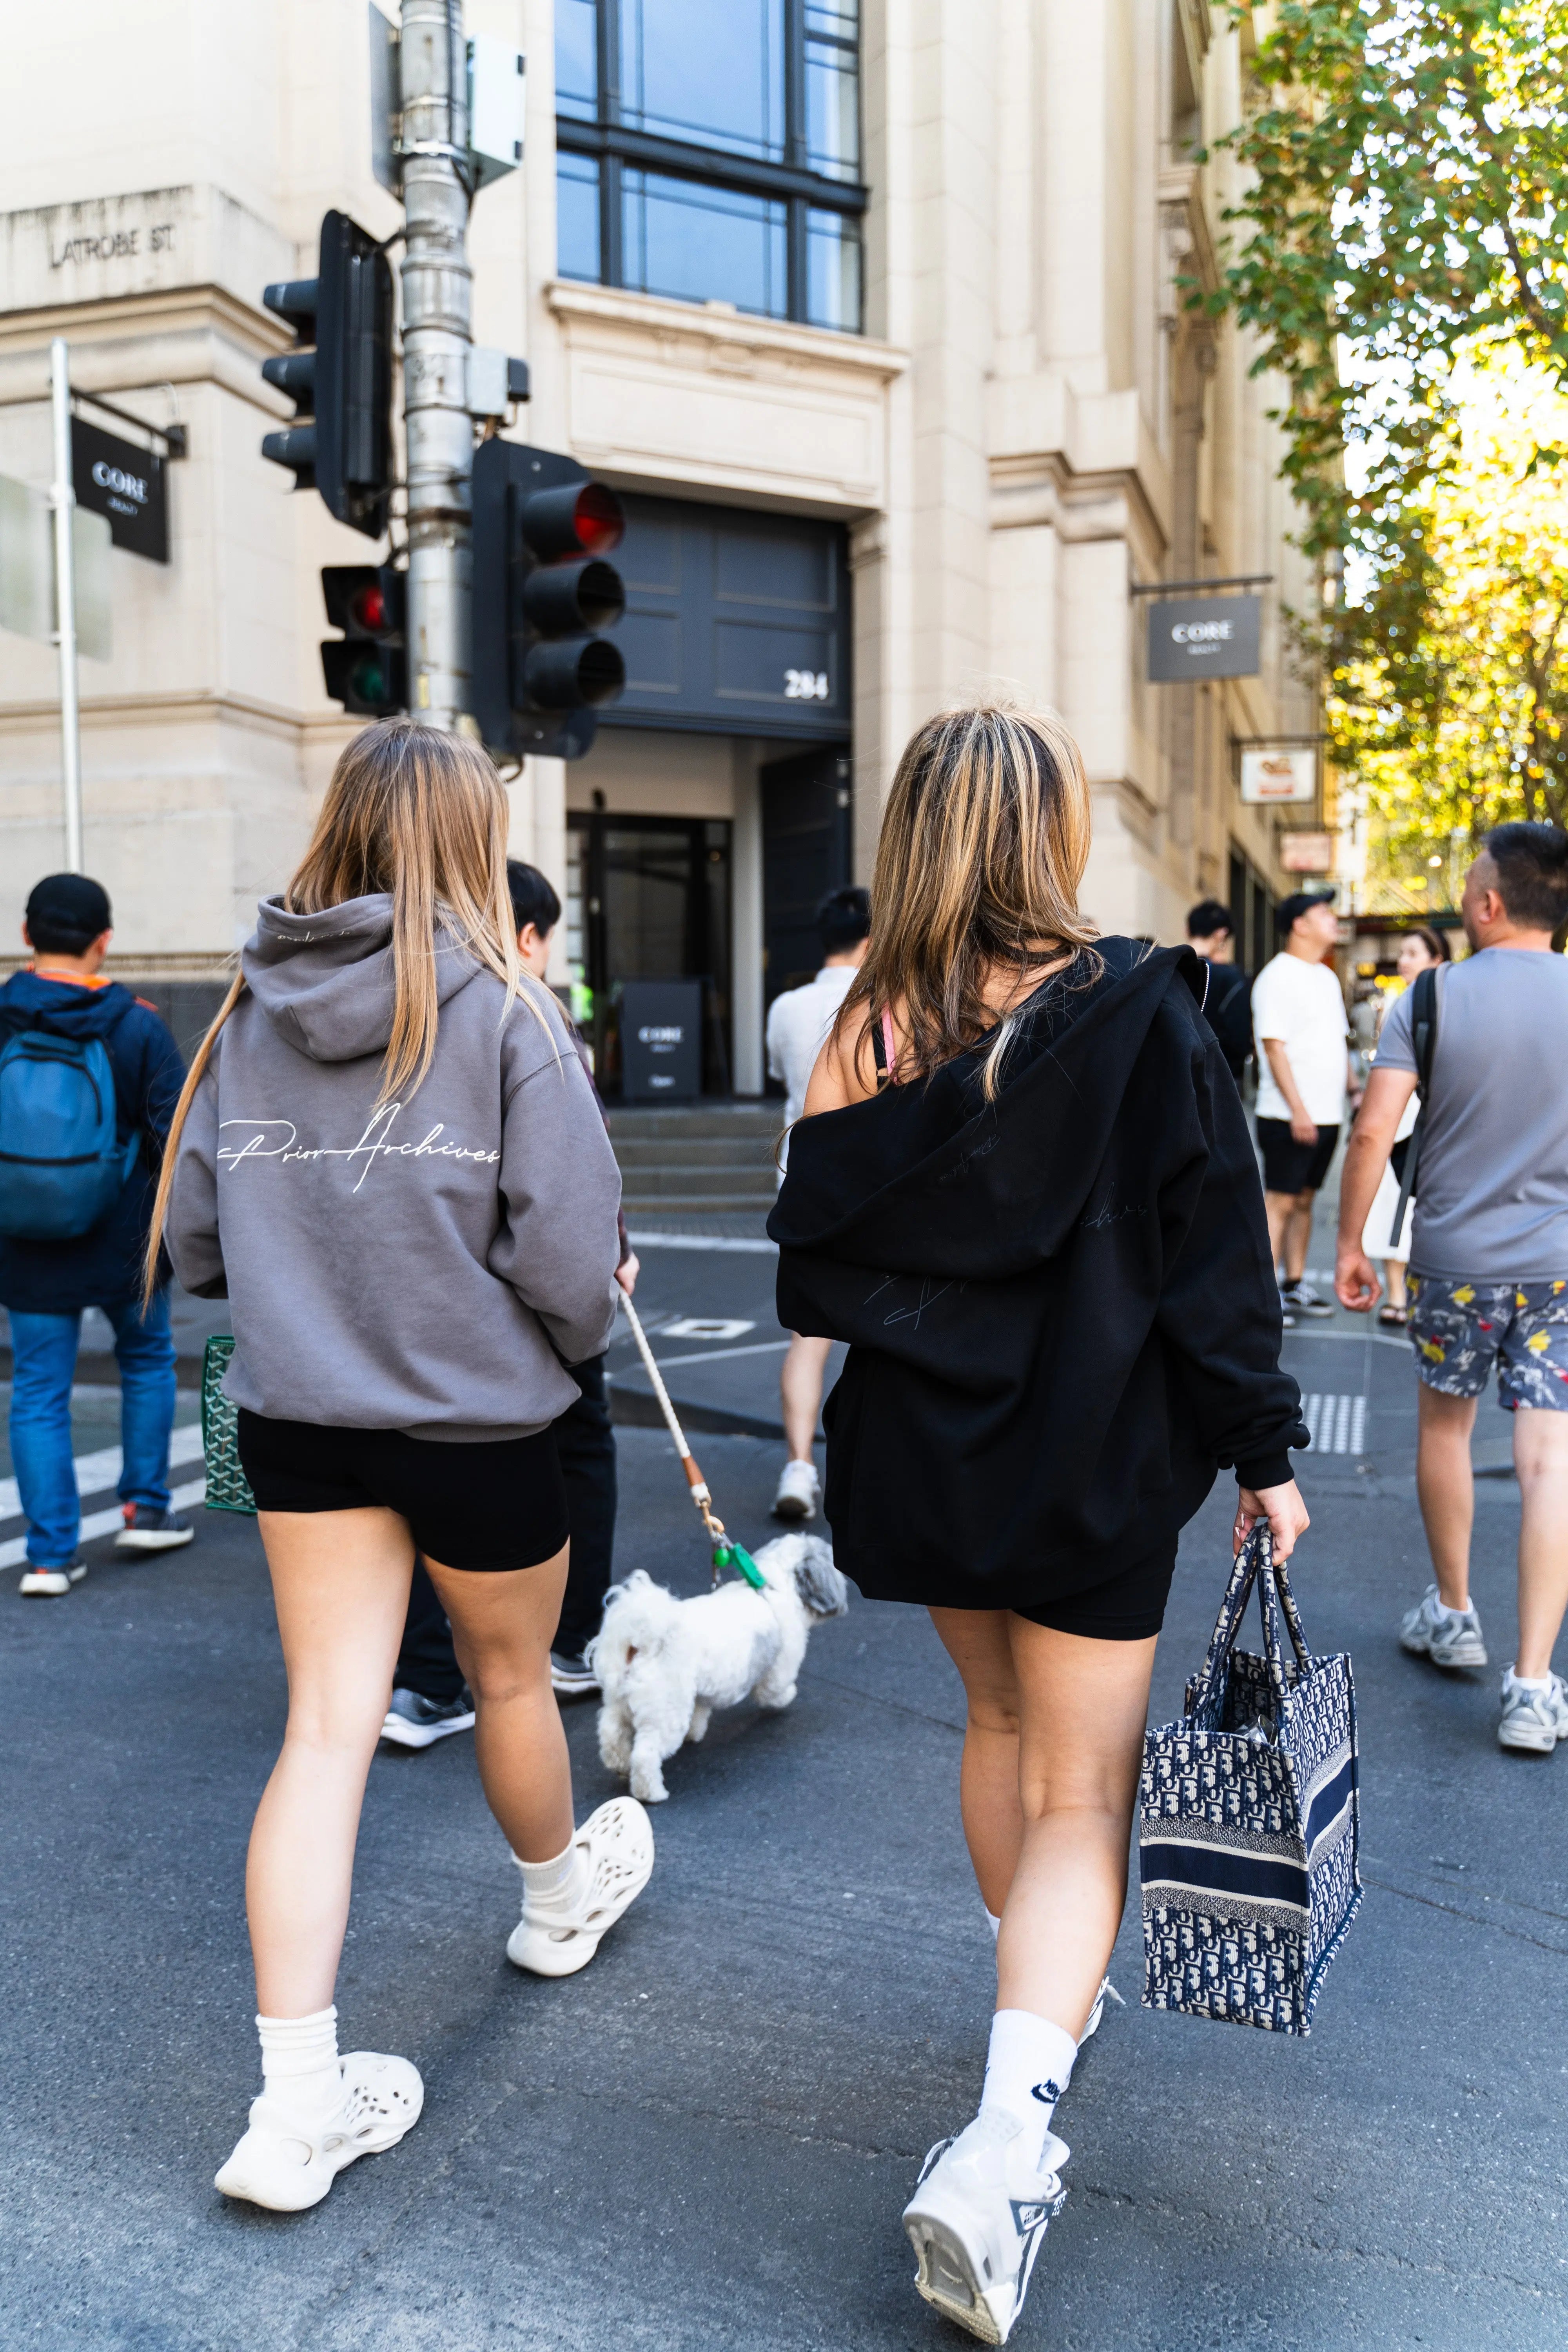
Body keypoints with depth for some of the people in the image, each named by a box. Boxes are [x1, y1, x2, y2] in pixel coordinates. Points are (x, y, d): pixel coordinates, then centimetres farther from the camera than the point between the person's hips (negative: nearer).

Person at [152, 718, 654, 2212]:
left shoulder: (253, 1008, 1)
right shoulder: (506, 1011, -14)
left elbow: (191, 1239, 4)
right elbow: (567, 1255, -18)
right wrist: (574, 1335, 3)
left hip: (295, 1417, 4)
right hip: (475, 1417, -3)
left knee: (326, 1723, 7)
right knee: (510, 1680, 20)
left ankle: (296, 2103, 9)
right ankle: (560, 1900, 48)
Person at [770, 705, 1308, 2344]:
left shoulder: (873, 1032, -6)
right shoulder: (1139, 1014, -13)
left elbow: (817, 1263, -1)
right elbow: (1214, 1255, -11)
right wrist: (1264, 1455, -2)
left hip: (925, 1450, 4)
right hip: (1094, 1464, -3)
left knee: (1000, 1727, 26)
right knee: (1079, 1795, 6)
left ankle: (1045, 1985, 45)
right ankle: (1005, 2141, -6)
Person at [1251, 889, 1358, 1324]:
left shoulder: (1326, 978, 16)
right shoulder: (1278, 976, -11)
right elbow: (1274, 1046, -16)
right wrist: (1298, 1109, -20)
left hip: (1327, 1114, 8)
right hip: (1289, 1117, -8)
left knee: (1304, 1200, 13)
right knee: (1279, 1202, -6)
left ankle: (1295, 1286, 21)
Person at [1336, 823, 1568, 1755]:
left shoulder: (1431, 998, -7)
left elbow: (1374, 1135, -12)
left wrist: (1352, 1245, -1)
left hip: (1456, 1257, -1)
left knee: (1445, 1426, 19)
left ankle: (1455, 1615, 34)